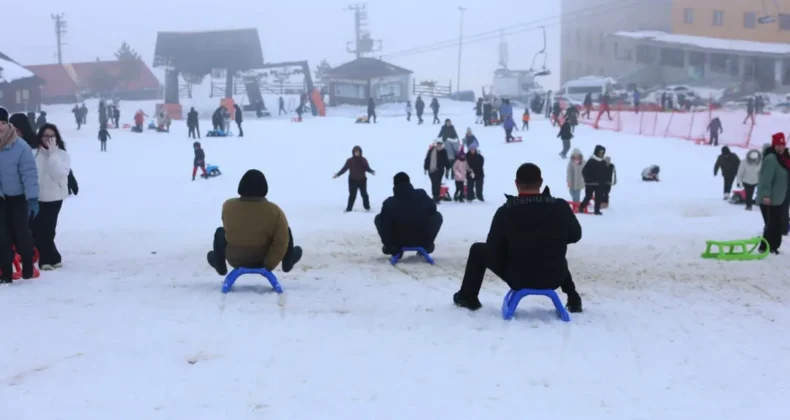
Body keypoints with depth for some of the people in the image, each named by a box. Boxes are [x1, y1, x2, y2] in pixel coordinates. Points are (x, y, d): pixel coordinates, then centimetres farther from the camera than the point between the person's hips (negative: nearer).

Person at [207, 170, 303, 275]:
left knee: (220, 232, 27)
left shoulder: (228, 206, -18)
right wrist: (269, 265, -12)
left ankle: (220, 266, 38)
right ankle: (287, 264, 33)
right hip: (262, 260, -1)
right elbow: (281, 242, -20)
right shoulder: (274, 211, -22)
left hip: (236, 261, 1)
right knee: (286, 231, 18)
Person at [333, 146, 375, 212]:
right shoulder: (349, 160, -4)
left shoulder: (363, 160, -1)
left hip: (362, 180, 2)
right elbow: (344, 169, 1)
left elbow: (368, 169, 2)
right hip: (353, 180, -1)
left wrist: (372, 172, -19)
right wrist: (337, 174, -7)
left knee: (364, 194, 10)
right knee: (352, 195, -3)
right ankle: (349, 209, 2)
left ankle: (367, 207, 24)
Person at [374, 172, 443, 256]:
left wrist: (388, 245, 4)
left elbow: (385, 227, -13)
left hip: (399, 241, -1)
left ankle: (394, 248, 19)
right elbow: (433, 209, 6)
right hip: (423, 240, 1)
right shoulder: (422, 194, -13)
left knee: (378, 218, 18)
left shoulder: (389, 203, -18)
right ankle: (427, 246, 21)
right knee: (438, 216, 24)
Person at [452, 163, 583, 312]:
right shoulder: (561, 207, -13)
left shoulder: (505, 212, -16)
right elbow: (575, 235, 5)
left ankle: (467, 297, 31)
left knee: (478, 250, 21)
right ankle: (573, 299, 31)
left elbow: (493, 254, -9)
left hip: (517, 279, -2)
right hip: (554, 278, 2)